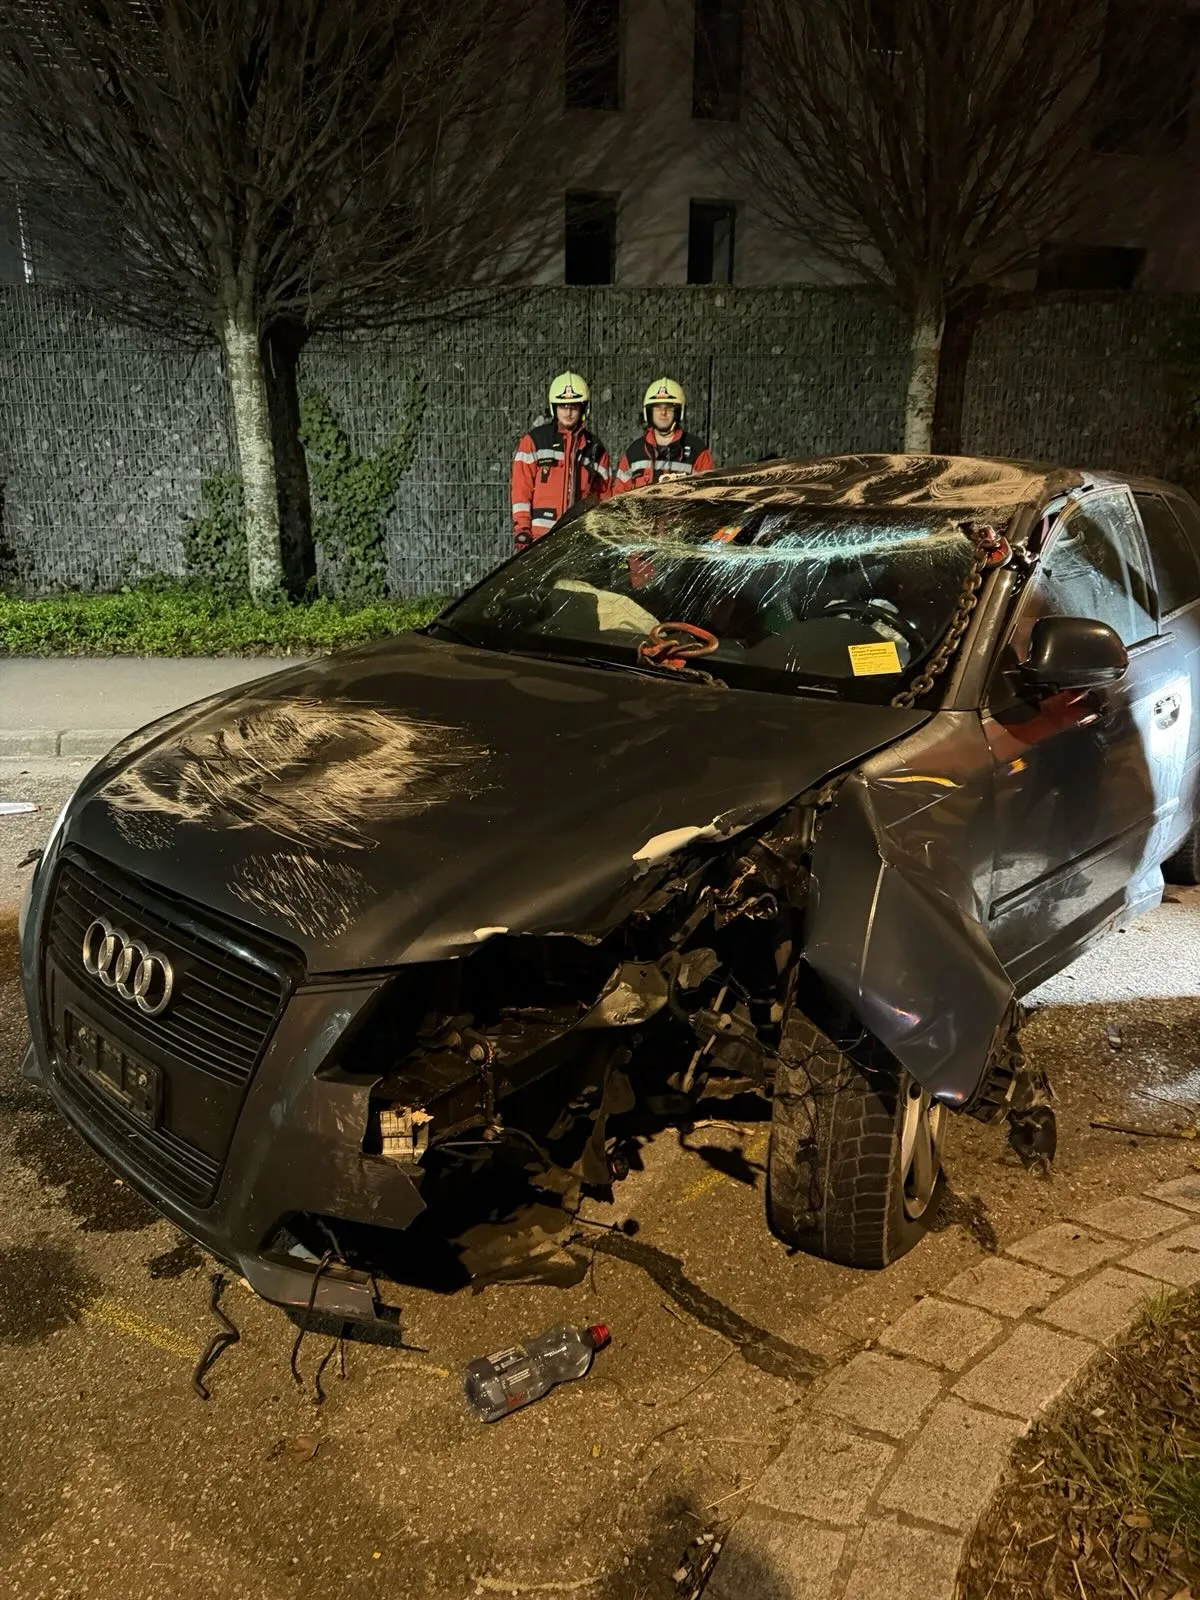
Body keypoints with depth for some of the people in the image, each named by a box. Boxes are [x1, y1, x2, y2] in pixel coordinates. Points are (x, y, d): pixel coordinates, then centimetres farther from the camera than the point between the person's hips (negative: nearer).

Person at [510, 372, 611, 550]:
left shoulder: (595, 448, 16)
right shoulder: (533, 441, 7)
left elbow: (605, 495, 18)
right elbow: (521, 488, 2)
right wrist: (522, 528, -7)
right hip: (541, 536, -3)